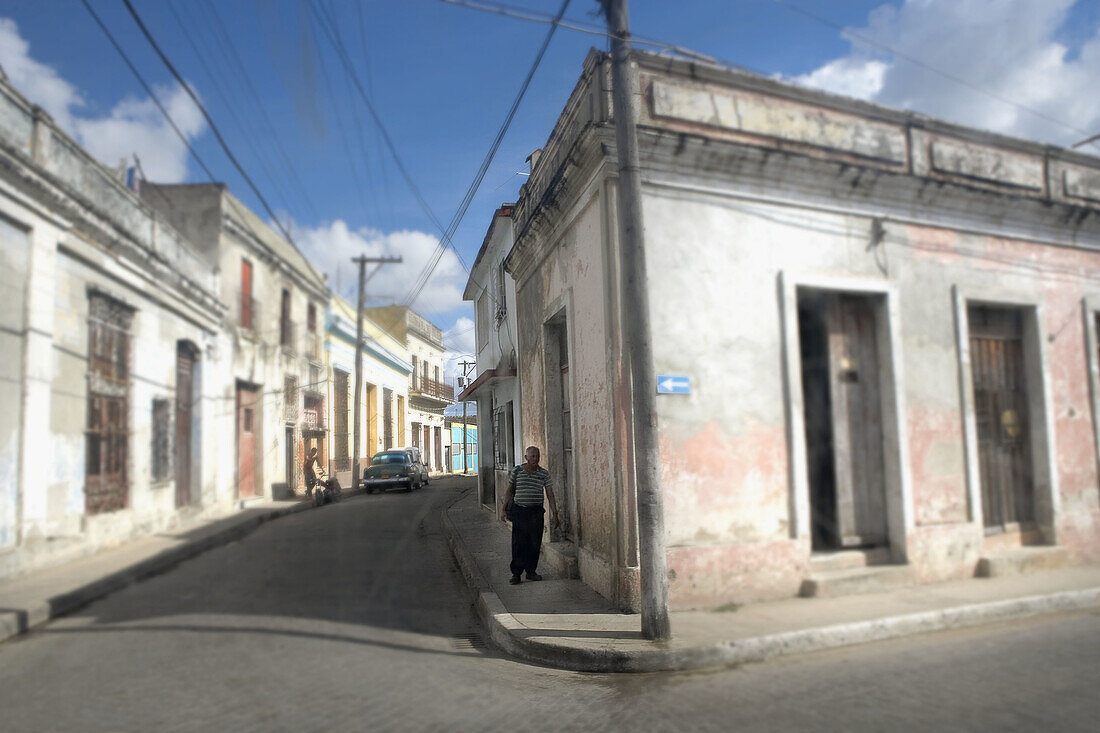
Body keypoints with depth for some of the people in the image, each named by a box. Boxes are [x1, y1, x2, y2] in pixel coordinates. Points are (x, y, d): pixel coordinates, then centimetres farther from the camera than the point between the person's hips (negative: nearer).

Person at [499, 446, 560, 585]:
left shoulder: (544, 473, 3)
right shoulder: (516, 471, 1)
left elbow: (550, 494, 4)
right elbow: (510, 491, 9)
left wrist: (554, 514, -1)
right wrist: (503, 509, 4)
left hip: (536, 512, 1)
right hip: (519, 511, -1)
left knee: (535, 543, 4)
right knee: (518, 543, -2)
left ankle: (531, 571, 19)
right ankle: (516, 573, 7)